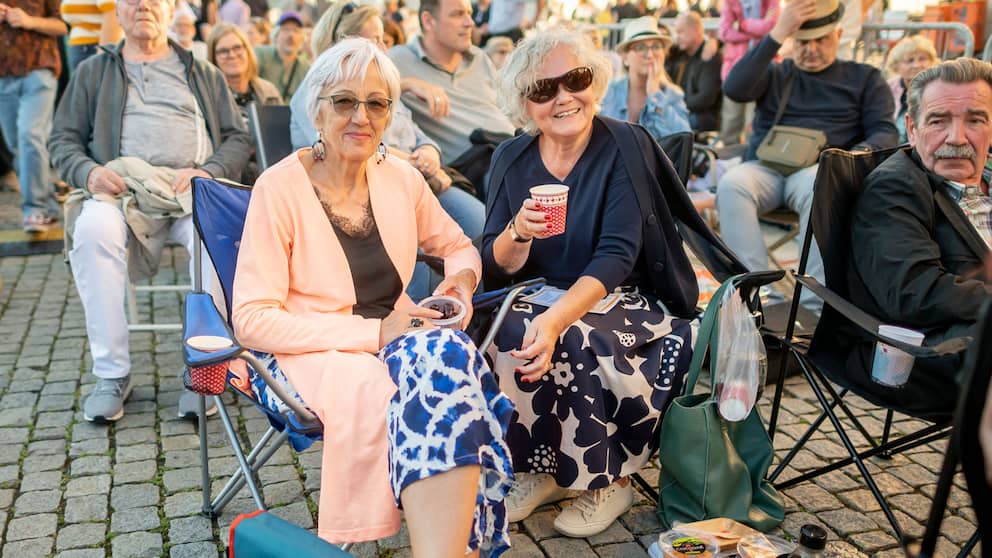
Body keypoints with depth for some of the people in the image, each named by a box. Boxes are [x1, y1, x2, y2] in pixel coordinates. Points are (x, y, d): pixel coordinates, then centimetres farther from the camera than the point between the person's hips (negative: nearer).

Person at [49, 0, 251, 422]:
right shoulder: (93, 72, 25)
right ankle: (112, 374, -24)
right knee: (93, 228, -34)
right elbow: (63, 139, 18)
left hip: (192, 188, 0)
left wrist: (208, 171, -8)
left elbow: (239, 138, 14)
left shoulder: (203, 73, 24)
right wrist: (88, 171, -6)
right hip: (121, 191, 1)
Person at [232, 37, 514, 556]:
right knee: (446, 365, -34)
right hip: (317, 354, -4)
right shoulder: (279, 187, -9)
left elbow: (458, 246, 19)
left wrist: (461, 277, -7)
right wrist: (374, 333, -20)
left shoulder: (401, 177, 5)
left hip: (400, 338, 5)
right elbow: (252, 320, -13)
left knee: (449, 357, -32)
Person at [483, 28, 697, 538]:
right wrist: (518, 232, -25)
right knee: (512, 332, -28)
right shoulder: (511, 159, 0)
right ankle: (540, 471, -5)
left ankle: (609, 481, -7)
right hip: (542, 296, 3)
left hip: (625, 302, -3)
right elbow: (496, 268, -2)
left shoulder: (627, 147, -11)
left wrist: (555, 318, -36)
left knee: (572, 341, -32)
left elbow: (617, 256, -21)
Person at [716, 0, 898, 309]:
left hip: (820, 170, -1)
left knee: (819, 189, -39)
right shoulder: (775, 73, 22)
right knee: (731, 184, -33)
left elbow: (886, 132, 9)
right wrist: (777, 33, -5)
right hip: (765, 166, 2)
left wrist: (858, 153, -15)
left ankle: (814, 304, -37)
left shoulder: (864, 78, 19)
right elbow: (734, 89, 0)